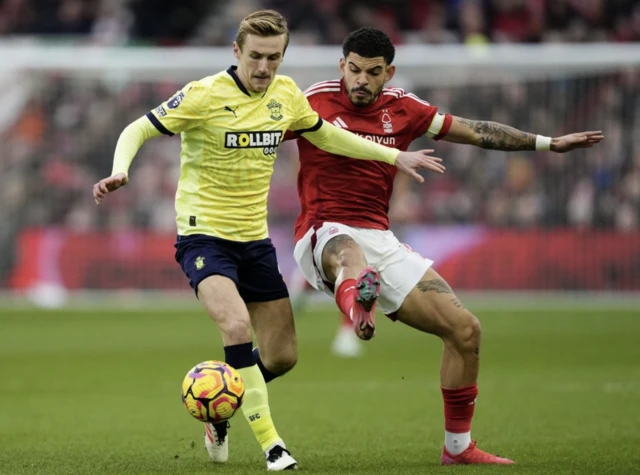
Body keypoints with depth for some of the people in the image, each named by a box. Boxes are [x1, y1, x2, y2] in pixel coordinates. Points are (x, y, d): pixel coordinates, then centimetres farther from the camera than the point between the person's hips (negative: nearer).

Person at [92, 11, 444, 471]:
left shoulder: (287, 94, 2)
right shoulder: (205, 95, -15)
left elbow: (325, 136, 19)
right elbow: (137, 131, -12)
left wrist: (394, 156, 17)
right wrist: (119, 173, -32)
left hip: (254, 237, 6)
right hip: (204, 233, -6)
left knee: (282, 356, 6)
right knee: (237, 324, -30)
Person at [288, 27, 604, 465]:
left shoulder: (403, 108, 10)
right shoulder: (314, 101, -2)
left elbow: (475, 132, 17)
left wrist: (547, 143, 17)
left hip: (380, 242, 5)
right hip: (323, 237, -5)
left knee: (465, 329, -1)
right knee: (348, 251, -45)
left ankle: (458, 446, 14)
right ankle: (357, 307, -85)